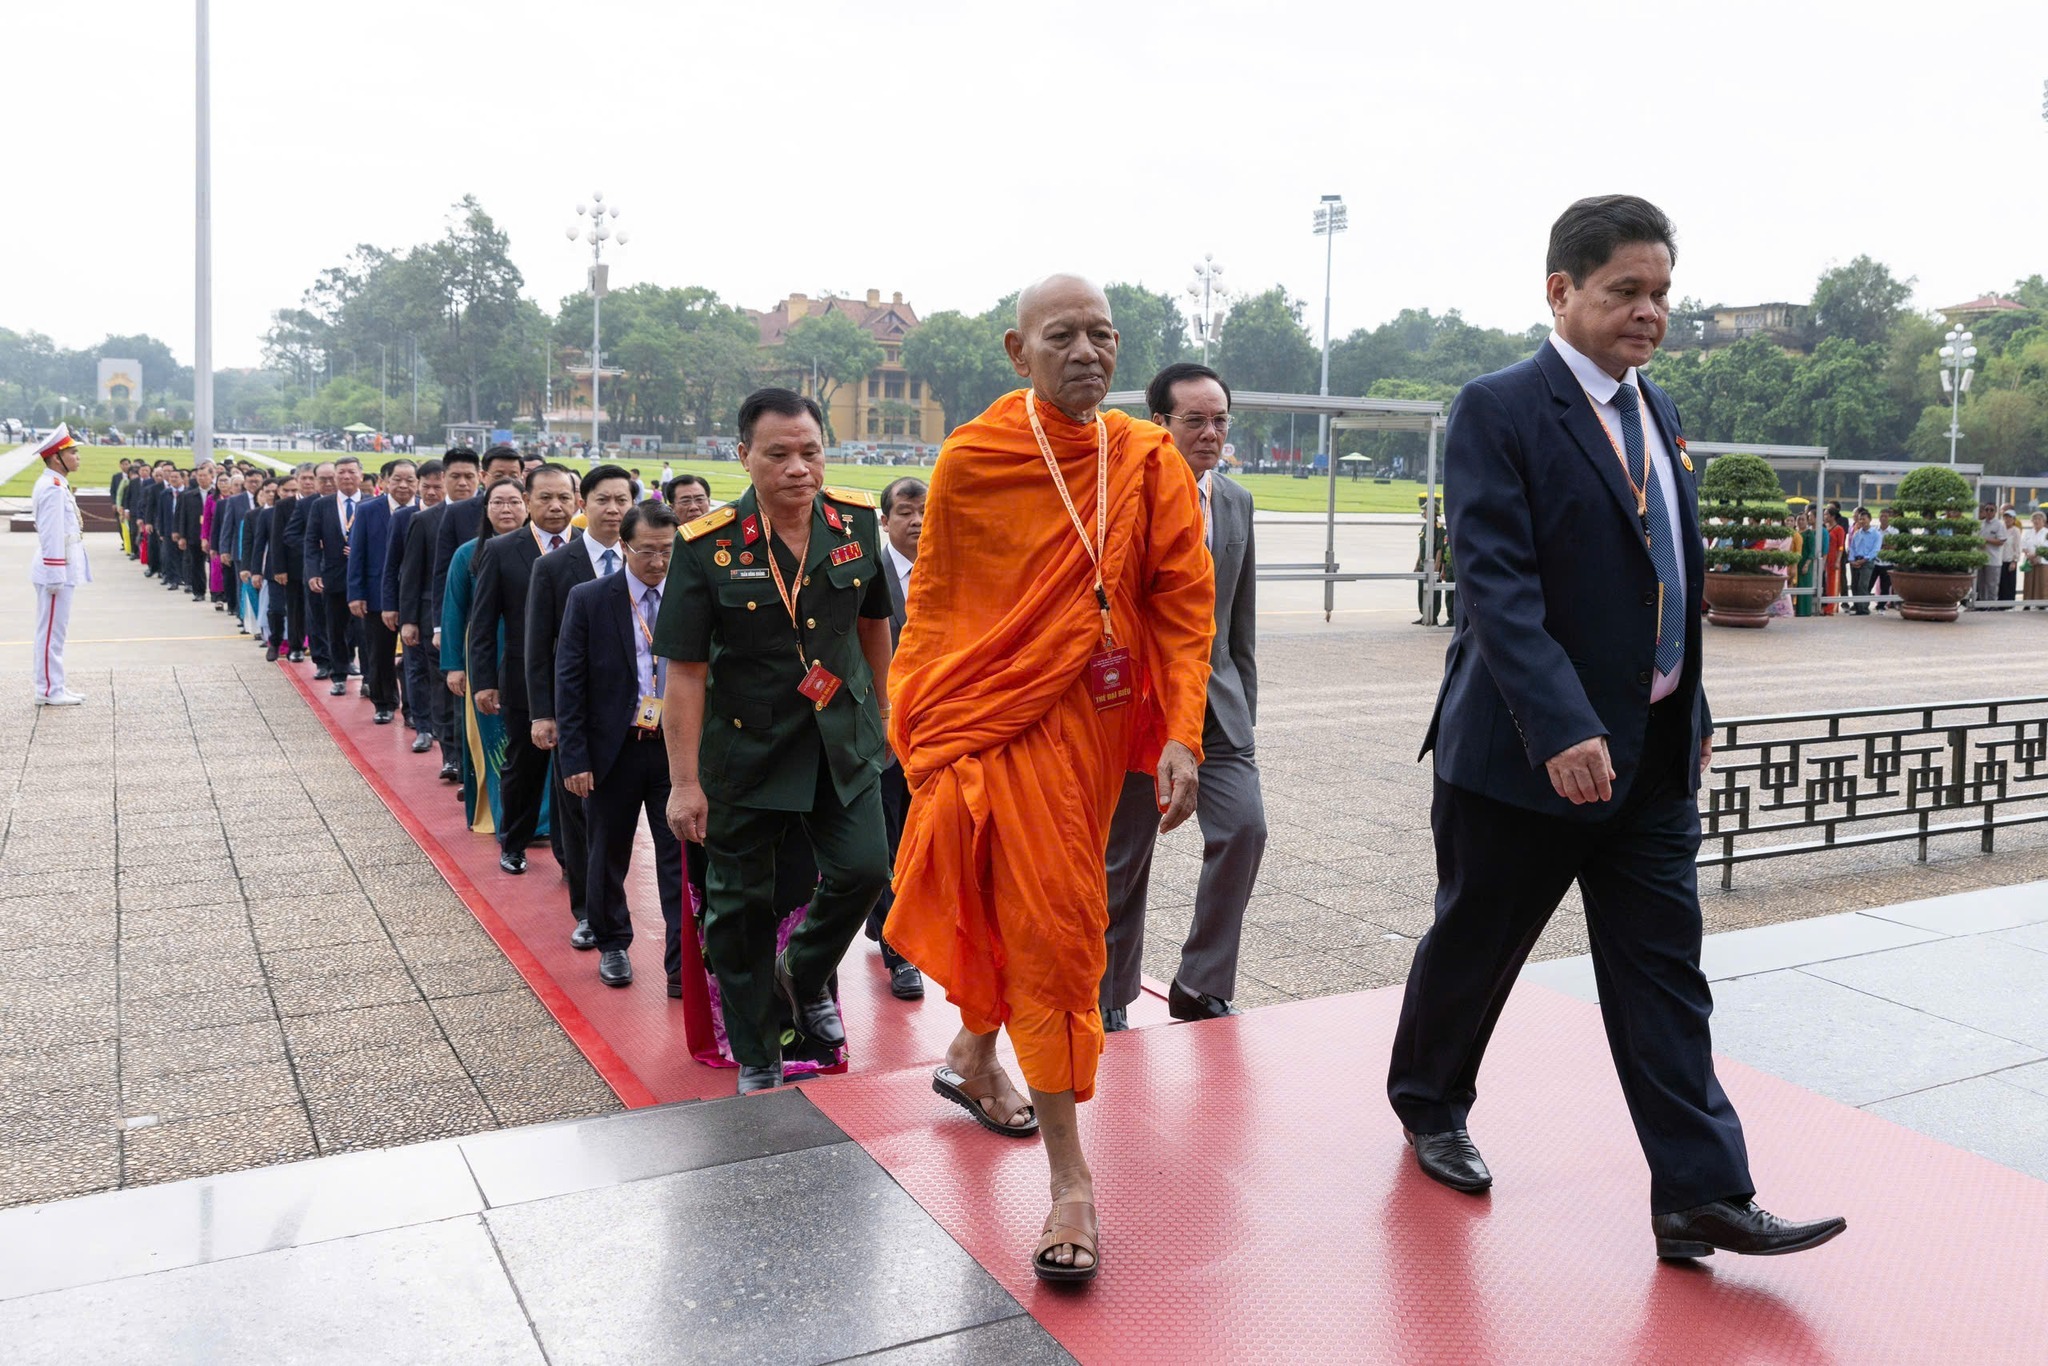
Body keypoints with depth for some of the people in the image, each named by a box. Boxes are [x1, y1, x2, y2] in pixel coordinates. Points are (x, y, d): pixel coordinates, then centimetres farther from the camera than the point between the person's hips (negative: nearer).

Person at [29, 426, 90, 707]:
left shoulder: (56, 484, 15)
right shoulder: (53, 488, -17)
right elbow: (51, 534, -21)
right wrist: (55, 575, -22)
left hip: (61, 570, 10)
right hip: (56, 570, -10)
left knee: (54, 630, 14)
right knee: (51, 631, -5)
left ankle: (54, 687, 21)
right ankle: (48, 691, 0)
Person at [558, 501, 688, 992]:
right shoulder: (588, 599, -3)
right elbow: (569, 683, -4)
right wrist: (574, 758, -8)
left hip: (677, 748, 0)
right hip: (613, 749, 0)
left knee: (681, 858, -1)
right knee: (608, 855, 15)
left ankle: (682, 965, 6)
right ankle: (612, 945, 35)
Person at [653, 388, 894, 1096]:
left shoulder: (857, 522, -4)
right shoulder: (708, 547, -15)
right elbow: (685, 670, -14)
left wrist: (877, 712, 17)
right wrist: (685, 781, -14)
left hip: (842, 740, 3)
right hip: (746, 746, -2)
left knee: (863, 868, -5)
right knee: (742, 902, 7)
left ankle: (804, 974, 29)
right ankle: (757, 1063, 25)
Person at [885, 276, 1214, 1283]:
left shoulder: (1149, 463, 1)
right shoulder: (971, 462, -6)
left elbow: (1185, 603, -1)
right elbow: (932, 603, 1)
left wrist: (1182, 736, -9)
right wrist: (915, 730, 0)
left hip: (1099, 719, 4)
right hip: (1003, 718, -4)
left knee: (1029, 914, 19)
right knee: (1051, 928, -6)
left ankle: (972, 1058, 46)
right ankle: (1070, 1178, 3)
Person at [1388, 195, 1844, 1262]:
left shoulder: (1654, 410, 12)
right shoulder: (1498, 410, -12)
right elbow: (1496, 583, -22)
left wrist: (1691, 709, 17)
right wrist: (1561, 729, -30)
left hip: (1653, 756, 7)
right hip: (1526, 753, -6)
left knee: (1664, 973, 6)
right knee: (1472, 947, 11)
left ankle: (1701, 1196, 12)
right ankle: (1428, 1104, 34)